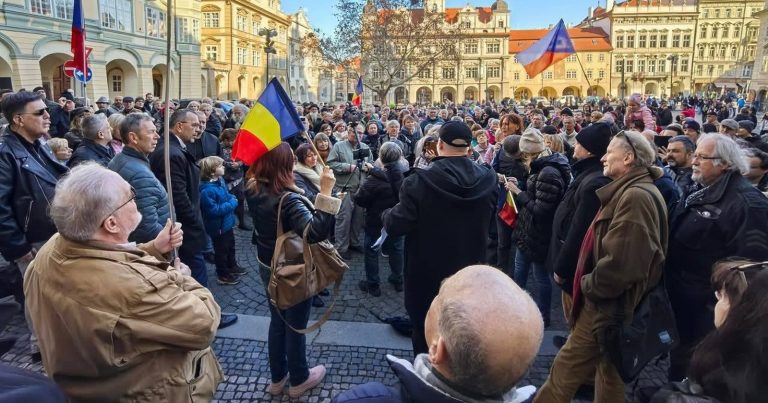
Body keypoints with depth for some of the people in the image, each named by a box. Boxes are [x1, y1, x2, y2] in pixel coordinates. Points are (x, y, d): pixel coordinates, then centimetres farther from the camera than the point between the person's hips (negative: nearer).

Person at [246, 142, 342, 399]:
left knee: (277, 321, 24)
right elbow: (315, 232, -44)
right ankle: (299, 380, 34)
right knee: (295, 325, 13)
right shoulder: (287, 199, -32)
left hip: (268, 267, 8)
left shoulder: (253, 190, -7)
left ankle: (278, 378, 40)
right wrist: (326, 192, -45)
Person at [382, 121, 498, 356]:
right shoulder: (488, 179, -10)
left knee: (425, 332, 17)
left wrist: (387, 215, 1)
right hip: (470, 271, 4)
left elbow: (396, 226, -20)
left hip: (426, 273, -3)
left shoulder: (420, 181, -23)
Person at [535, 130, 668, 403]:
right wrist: (590, 286, 10)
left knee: (565, 375, 0)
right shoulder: (629, 191, 14)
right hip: (607, 302, 11)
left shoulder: (636, 196, -21)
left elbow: (620, 261, -29)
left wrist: (589, 286, -14)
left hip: (610, 306, -11)